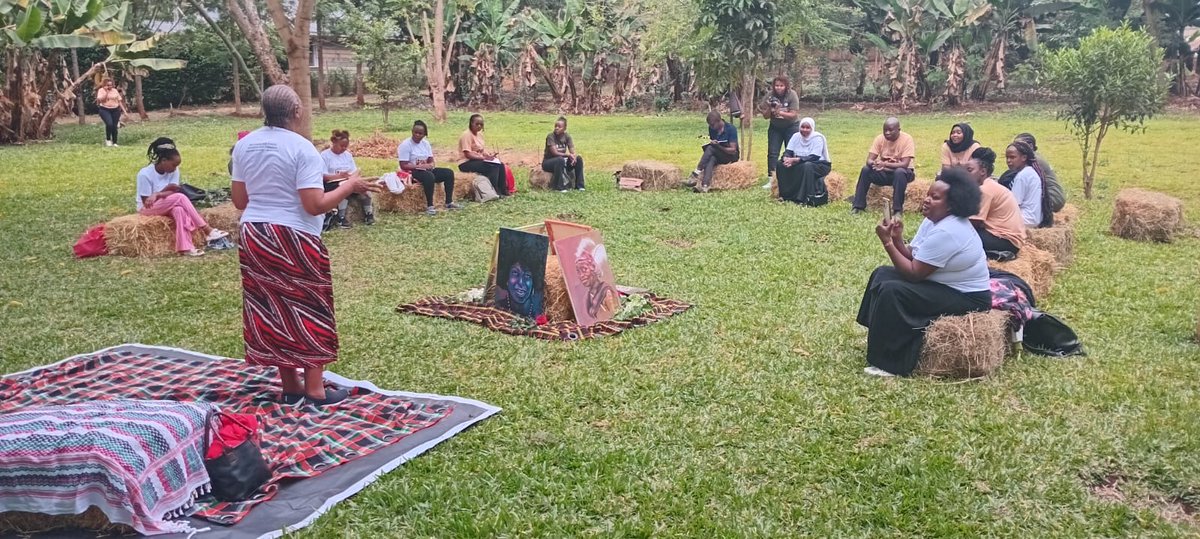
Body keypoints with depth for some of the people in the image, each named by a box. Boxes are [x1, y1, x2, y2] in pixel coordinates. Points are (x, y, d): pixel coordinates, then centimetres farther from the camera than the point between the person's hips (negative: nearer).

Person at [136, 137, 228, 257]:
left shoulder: (173, 171, -5)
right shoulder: (144, 174, -20)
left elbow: (174, 191, -14)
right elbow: (146, 202, -18)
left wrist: (157, 194, -30)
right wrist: (166, 190, -20)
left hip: (166, 205, 5)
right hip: (147, 208, -5)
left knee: (179, 210, -32)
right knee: (180, 197, -28)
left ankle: (185, 247, -41)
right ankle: (207, 230, -29)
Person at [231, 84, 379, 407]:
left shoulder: (244, 145, 5)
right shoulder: (302, 148, -15)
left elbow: (239, 201, 8)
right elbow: (314, 205, -19)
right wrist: (349, 186, -6)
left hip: (253, 235, 6)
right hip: (292, 238, -6)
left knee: (272, 309, 11)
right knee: (308, 309, 5)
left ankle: (291, 387, 20)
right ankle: (314, 390, 10)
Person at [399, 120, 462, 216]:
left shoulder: (425, 143, 8)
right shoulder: (405, 145, -13)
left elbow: (431, 161, 10)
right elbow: (403, 166, -18)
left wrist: (430, 165, -16)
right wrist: (420, 166, -23)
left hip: (426, 170, 8)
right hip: (412, 172, -7)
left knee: (449, 173, -6)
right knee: (429, 176, -37)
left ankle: (449, 203, -4)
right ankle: (429, 207, -34)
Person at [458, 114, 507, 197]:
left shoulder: (479, 135, 13)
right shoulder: (467, 135, -15)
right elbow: (468, 154, -23)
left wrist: (489, 154, -8)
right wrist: (484, 157, -27)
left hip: (478, 160, 9)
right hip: (467, 163, -9)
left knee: (500, 165, -5)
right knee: (493, 167, -26)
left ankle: (503, 190, 1)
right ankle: (495, 192, -22)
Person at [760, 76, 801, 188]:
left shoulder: (792, 95, -19)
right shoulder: (770, 96, -12)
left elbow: (793, 115, -23)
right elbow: (765, 116, -8)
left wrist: (780, 112, -38)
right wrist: (769, 108, -29)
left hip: (791, 127, -3)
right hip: (775, 128, 3)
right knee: (772, 153, -2)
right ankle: (770, 180, 0)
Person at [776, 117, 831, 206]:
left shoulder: (817, 138, -17)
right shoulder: (796, 136, -1)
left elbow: (813, 158, -26)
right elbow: (788, 152, -6)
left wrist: (794, 160, -35)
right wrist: (787, 159, -32)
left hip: (819, 165, -6)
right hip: (801, 164, 6)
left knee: (807, 166, -38)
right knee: (781, 164, -14)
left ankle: (808, 198, -36)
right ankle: (785, 195, -12)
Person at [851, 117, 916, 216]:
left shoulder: (907, 139, -18)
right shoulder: (880, 138, -7)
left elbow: (904, 164, -27)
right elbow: (869, 160, -13)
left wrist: (885, 164, -40)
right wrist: (874, 163, -38)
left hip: (901, 172, -4)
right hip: (884, 172, 4)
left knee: (899, 172, -37)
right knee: (866, 169, -22)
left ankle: (898, 209, -31)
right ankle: (858, 206, -19)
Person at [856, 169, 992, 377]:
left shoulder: (946, 232, -27)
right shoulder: (935, 220, 4)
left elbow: (913, 273, -25)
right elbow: (913, 259, 2)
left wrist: (887, 242, -22)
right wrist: (898, 240, -15)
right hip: (948, 285, 11)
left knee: (891, 291, -25)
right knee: (883, 274, 9)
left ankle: (891, 365, -19)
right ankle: (879, 338, 16)